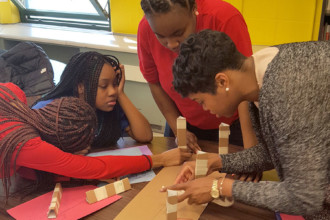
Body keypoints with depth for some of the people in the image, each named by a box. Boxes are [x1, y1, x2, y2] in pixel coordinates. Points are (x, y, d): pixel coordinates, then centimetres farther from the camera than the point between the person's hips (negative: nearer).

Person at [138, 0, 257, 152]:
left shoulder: (226, 18, -31)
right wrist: (177, 129, -9)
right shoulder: (146, 30, -21)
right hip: (186, 123, 3)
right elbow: (154, 83, -6)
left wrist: (250, 152, -37)